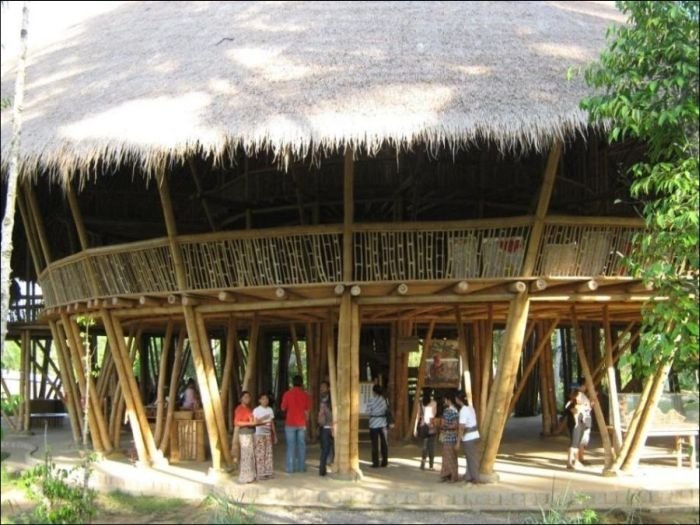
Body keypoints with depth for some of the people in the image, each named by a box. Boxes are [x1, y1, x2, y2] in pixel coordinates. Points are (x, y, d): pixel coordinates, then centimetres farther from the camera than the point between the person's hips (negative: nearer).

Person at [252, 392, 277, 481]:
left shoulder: (270, 409, 8)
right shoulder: (256, 410, -7)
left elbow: (272, 423, 12)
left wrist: (274, 435, 11)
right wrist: (262, 419, -26)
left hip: (268, 434, 5)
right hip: (259, 434, -5)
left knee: (268, 454, 6)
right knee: (260, 454, -4)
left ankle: (268, 473, 12)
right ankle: (260, 474, 0)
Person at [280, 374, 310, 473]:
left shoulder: (287, 394, -7)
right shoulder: (305, 394, -2)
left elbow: (283, 408, 1)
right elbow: (307, 410, 3)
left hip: (290, 423, -2)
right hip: (301, 423, 2)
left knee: (291, 446, 2)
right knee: (301, 445, 8)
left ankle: (290, 468, 1)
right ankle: (301, 467, 9)